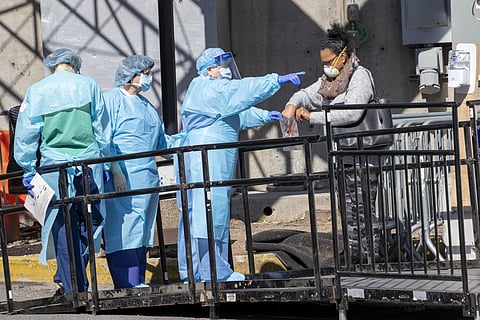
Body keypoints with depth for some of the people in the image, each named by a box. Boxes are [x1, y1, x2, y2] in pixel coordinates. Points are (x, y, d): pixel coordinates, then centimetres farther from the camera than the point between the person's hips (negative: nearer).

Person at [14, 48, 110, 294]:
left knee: (64, 229, 4)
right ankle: (71, 279, 13)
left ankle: (73, 289, 5)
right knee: (87, 225, 12)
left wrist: (28, 170, 9)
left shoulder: (36, 91, 3)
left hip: (54, 166, 0)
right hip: (89, 164, 0)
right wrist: (105, 163, 15)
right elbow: (102, 131, 7)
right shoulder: (88, 85, 5)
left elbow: (25, 135, 3)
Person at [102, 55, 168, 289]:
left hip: (147, 177, 9)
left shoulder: (145, 104, 22)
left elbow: (160, 140, 27)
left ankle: (138, 283, 12)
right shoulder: (112, 99, -4)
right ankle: (128, 286, -11)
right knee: (124, 229, -11)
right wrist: (116, 172, -18)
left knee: (142, 232, 8)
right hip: (122, 177, -9)